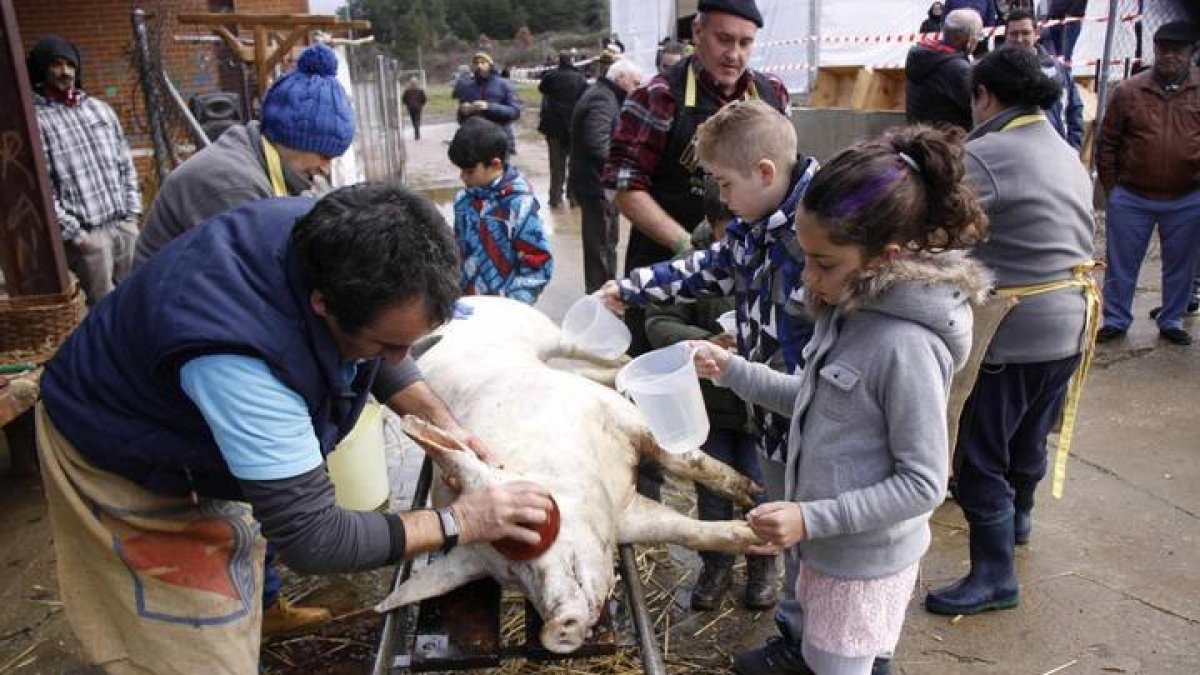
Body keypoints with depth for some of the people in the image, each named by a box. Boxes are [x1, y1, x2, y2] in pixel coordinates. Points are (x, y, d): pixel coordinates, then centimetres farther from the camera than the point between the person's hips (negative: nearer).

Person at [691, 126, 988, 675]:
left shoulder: (905, 345, -28)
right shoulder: (852, 309, -2)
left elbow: (923, 483, -24)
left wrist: (811, 519, -27)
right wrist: (732, 370, 2)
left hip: (864, 558, -7)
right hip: (834, 544, 8)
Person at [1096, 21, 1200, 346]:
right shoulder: (1129, 91, -2)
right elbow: (1107, 142, 3)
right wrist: (1110, 186, 0)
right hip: (1131, 199, -1)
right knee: (1121, 264, 8)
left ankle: (1171, 320, 28)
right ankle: (1115, 319, 22)